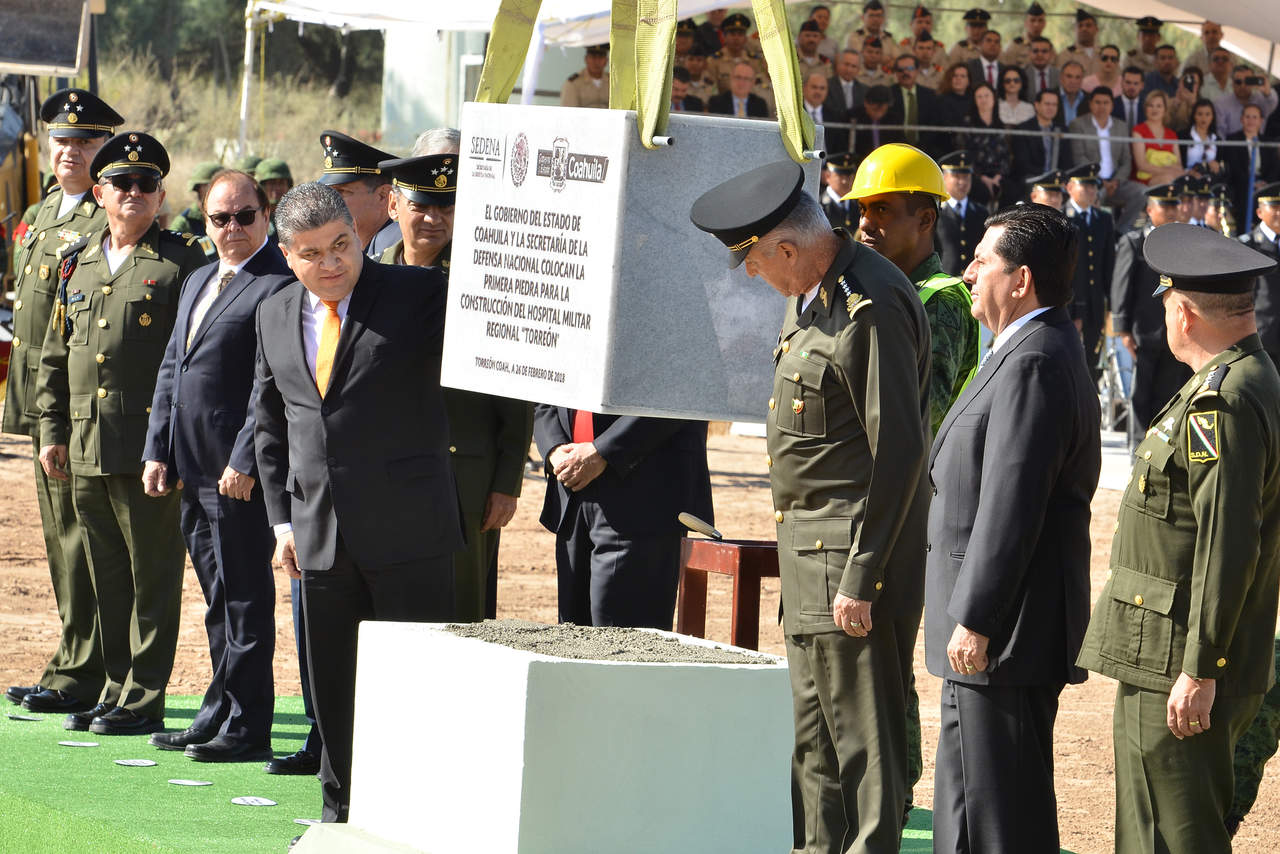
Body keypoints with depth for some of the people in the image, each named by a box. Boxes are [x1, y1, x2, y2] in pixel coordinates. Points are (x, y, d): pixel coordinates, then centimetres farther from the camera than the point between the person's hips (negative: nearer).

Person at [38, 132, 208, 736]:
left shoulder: (182, 262, -1)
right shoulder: (78, 263, 16)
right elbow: (54, 357, 20)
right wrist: (51, 431, 12)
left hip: (151, 448, -6)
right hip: (86, 450, 6)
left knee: (152, 578, -2)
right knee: (106, 579, 11)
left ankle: (144, 700, 2)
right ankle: (115, 687, 20)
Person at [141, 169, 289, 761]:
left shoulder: (279, 287, -12)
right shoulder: (198, 283, 18)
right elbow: (170, 371, 20)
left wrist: (245, 463, -20)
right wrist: (157, 451, 12)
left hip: (240, 474, -9)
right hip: (194, 470, 9)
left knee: (245, 600, -3)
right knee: (218, 599, 16)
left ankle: (245, 729, 1)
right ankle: (220, 713, 24)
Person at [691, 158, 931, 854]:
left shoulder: (873, 308, -20)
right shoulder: (810, 295, 11)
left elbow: (899, 450, -22)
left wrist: (861, 576, -21)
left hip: (854, 549, -10)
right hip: (807, 541, 10)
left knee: (862, 736, -5)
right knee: (814, 734, 16)